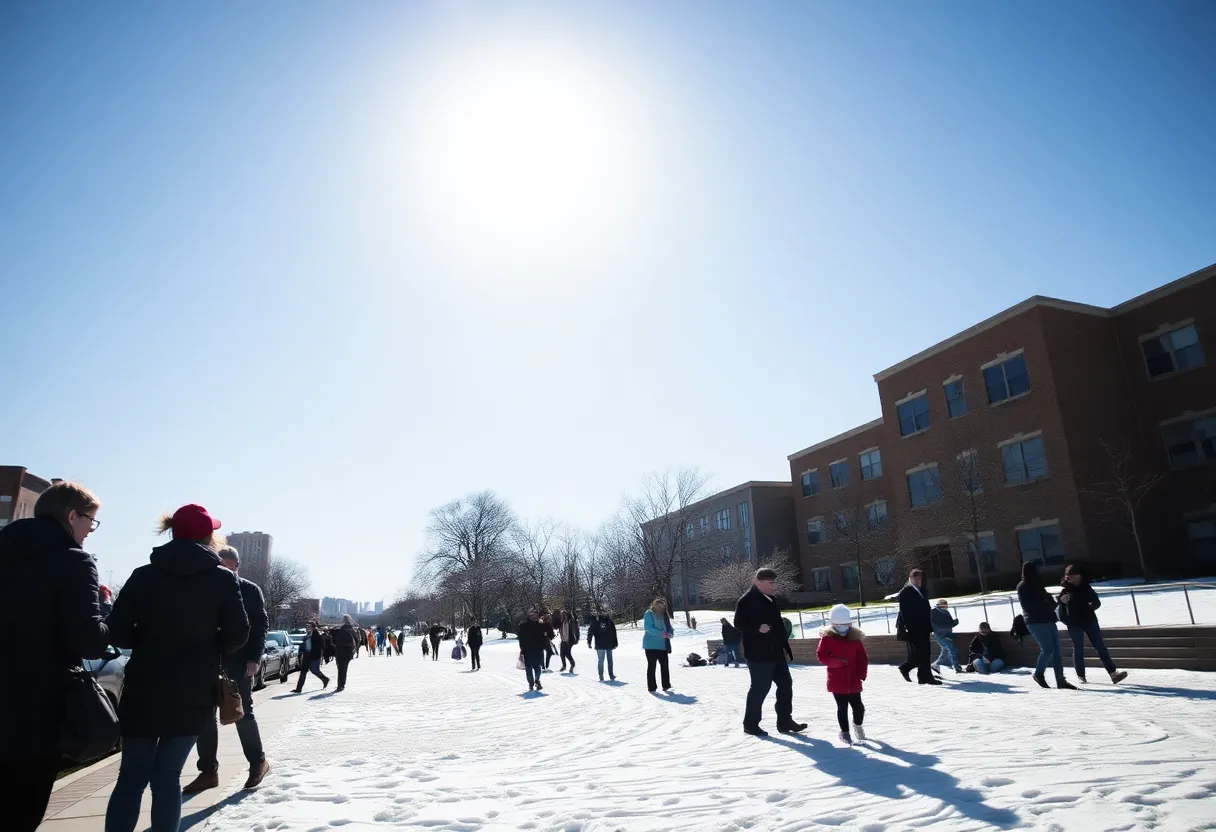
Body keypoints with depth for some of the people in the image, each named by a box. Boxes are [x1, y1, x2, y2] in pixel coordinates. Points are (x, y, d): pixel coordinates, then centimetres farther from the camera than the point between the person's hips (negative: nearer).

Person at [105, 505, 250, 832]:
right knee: (167, 775, 8)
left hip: (143, 692, 2)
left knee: (131, 776, 13)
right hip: (193, 695, -1)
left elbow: (117, 630, -4)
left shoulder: (144, 574, 1)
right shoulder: (223, 579, -4)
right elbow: (238, 635, -8)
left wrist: (148, 642, 14)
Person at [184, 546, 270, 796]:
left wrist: (254, 657, -13)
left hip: (239, 661, -4)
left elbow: (261, 625, -4)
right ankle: (208, 771, 15)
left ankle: (258, 761, 18)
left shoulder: (250, 590, 0)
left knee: (243, 712, 2)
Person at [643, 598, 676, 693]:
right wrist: (660, 633, -26)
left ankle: (666, 685, 9)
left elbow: (670, 627, 13)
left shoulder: (665, 615, 13)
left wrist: (670, 633, -11)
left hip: (663, 645, 5)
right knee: (652, 665, 1)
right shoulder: (649, 614, -6)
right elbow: (647, 628, -17)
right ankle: (652, 687, 7)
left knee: (665, 665, 1)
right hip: (651, 645, -5)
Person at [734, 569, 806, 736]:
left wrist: (784, 645, 18)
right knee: (760, 688, -3)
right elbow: (739, 623, -16)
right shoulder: (747, 600, -13)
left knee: (785, 684, 11)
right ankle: (750, 723, 11)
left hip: (775, 652, 9)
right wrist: (757, 628, -29)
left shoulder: (770, 600, 15)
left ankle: (785, 722, 21)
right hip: (759, 654, -9)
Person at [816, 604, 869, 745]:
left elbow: (863, 658, 5)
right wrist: (837, 661, -24)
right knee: (842, 708, 5)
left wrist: (862, 674, -6)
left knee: (858, 707, 7)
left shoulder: (855, 638, 2)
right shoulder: (827, 638, -7)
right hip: (837, 682, -3)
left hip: (853, 682, 3)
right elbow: (821, 656, -11)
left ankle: (858, 725, 37)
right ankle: (844, 731, 24)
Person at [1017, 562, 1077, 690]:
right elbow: (1027, 606, -13)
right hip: (1036, 622, -7)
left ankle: (1061, 680, 4)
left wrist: (1050, 602, -2)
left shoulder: (1037, 585, 18)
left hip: (1047, 620, 8)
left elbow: (1048, 599, 20)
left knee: (1056, 650, 1)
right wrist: (1043, 603, -20)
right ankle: (1039, 674, 7)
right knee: (1048, 649, -13)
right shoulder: (1023, 587, -4)